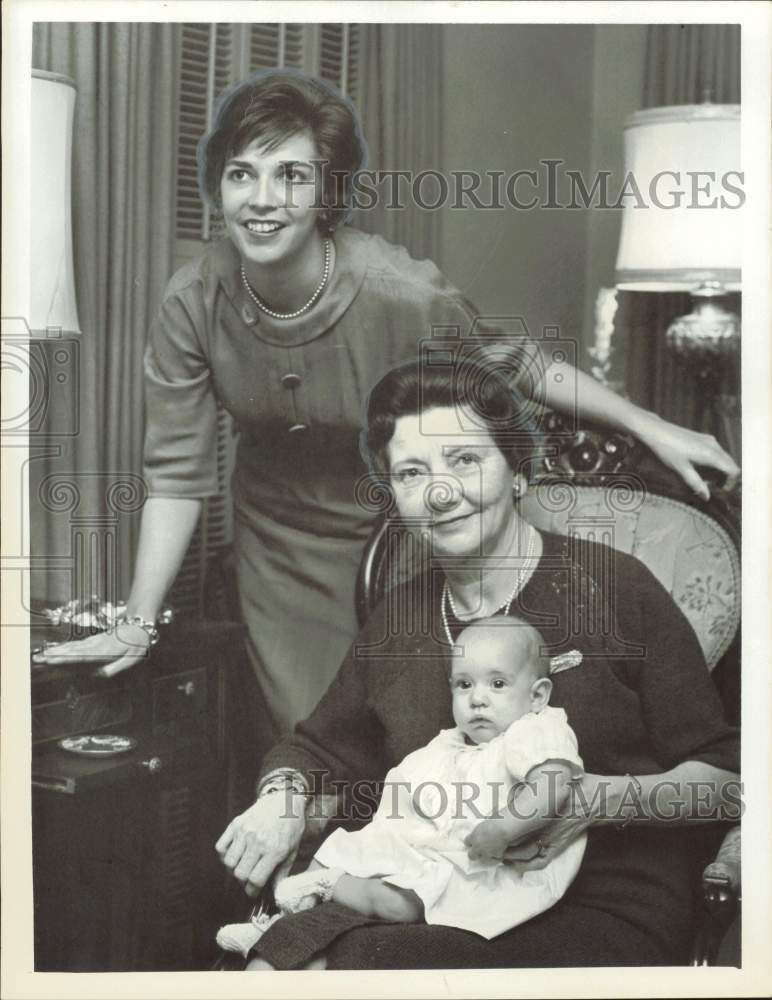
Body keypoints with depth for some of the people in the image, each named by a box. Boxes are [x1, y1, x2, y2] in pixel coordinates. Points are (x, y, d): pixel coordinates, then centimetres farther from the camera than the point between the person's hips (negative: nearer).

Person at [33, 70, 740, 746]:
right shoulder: (192, 304, -18)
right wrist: (139, 623, -15)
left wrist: (651, 429, -7)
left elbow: (515, 366, -10)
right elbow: (177, 472, -12)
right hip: (281, 542, 2)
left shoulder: (399, 292, -27)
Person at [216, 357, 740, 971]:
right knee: (277, 953, -24)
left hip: (607, 915, -4)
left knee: (358, 961, -28)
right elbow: (321, 754, 20)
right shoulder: (400, 618, 11)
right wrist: (282, 800, -2)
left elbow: (724, 779, -2)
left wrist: (599, 799, -19)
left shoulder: (611, 587, -4)